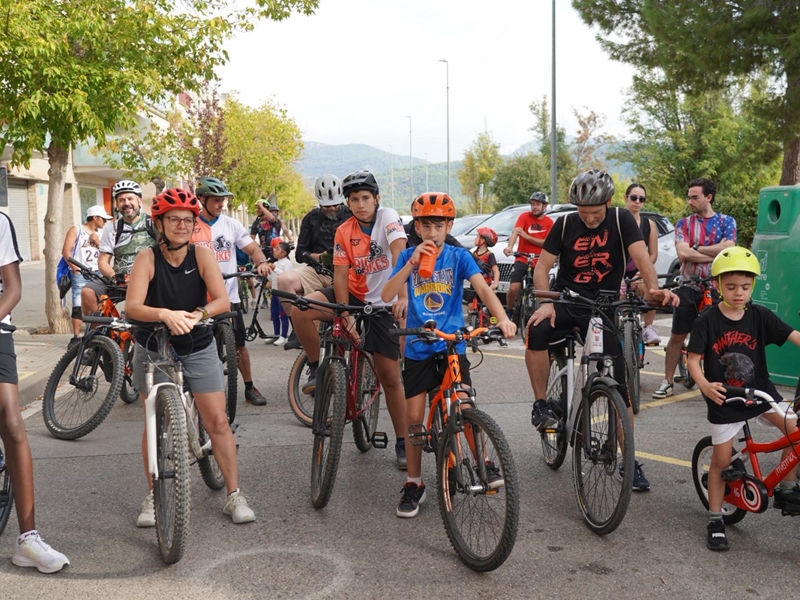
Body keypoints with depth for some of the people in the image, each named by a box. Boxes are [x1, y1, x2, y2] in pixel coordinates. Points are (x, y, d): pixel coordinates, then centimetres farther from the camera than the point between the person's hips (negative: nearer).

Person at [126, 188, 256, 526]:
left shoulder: (202, 255, -11)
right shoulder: (148, 258, -14)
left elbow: (223, 301, -21)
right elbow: (132, 307, -26)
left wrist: (197, 314, -39)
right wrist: (165, 314, -44)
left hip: (198, 349, 1)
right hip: (153, 351, 0)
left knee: (217, 421, -1)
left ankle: (234, 495, 8)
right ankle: (153, 497, 21)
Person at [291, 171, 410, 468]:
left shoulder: (388, 217, -15)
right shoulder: (344, 232, -4)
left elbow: (399, 255, -29)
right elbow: (341, 275, -8)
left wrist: (402, 297, -43)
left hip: (383, 304, -3)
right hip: (354, 296, 3)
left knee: (390, 377, -2)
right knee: (301, 310, -24)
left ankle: (402, 442, 12)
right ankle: (316, 369, -2)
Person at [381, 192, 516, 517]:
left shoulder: (459, 257, -2)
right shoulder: (408, 256, 1)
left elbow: (482, 288, -16)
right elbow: (386, 295, -11)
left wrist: (503, 318, -34)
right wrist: (412, 263, -23)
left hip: (452, 345, -1)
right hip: (417, 348, 1)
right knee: (414, 417, 1)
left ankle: (484, 464, 11)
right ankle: (414, 483, 16)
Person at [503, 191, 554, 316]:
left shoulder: (549, 222, 3)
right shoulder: (524, 216, -2)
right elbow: (515, 232, -19)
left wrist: (527, 236, -17)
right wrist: (510, 247, -39)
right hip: (522, 259, -2)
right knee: (513, 288, -16)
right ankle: (509, 311, 9)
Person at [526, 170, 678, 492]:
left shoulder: (621, 220, -5)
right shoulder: (566, 224, -3)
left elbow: (641, 256, -18)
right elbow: (542, 266, -4)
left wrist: (653, 288, -38)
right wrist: (546, 302, -22)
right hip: (566, 301, 0)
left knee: (618, 384, -3)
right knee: (536, 332, -33)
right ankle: (541, 405, -14)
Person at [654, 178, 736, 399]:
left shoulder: (727, 222, 3)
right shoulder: (684, 223, 3)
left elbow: (728, 249, -14)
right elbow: (683, 253, -12)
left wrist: (697, 248, -10)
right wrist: (715, 253, -12)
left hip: (716, 289, 0)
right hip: (689, 288, 1)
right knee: (677, 336, 3)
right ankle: (667, 381, 12)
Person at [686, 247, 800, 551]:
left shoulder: (760, 316, -6)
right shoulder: (707, 320, -13)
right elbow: (694, 359, -16)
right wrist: (705, 385, -35)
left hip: (760, 392, 2)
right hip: (724, 400, -2)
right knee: (721, 461, 4)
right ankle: (715, 520, 19)